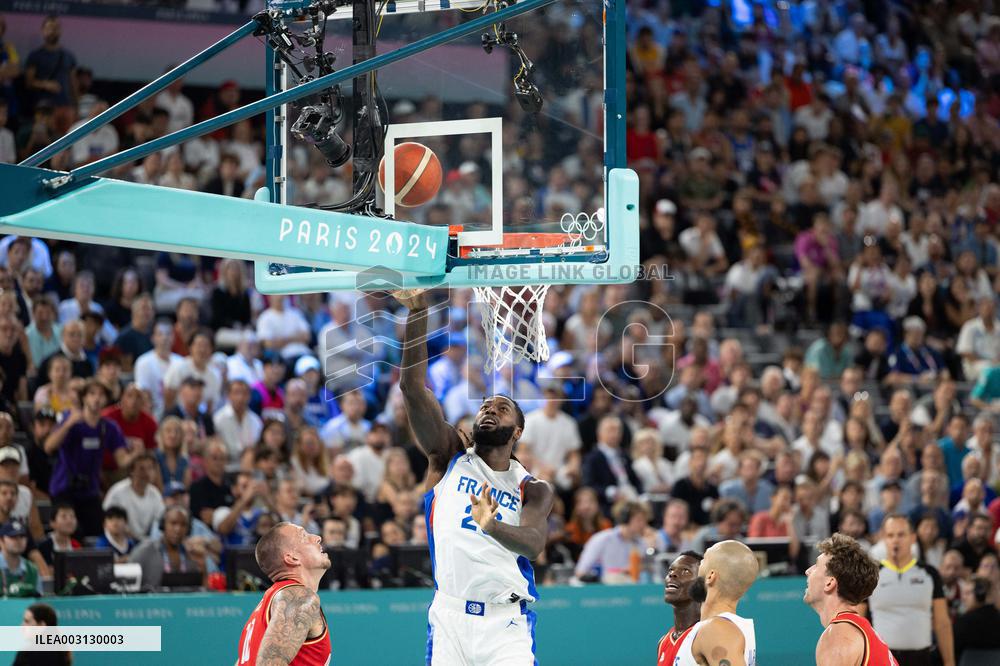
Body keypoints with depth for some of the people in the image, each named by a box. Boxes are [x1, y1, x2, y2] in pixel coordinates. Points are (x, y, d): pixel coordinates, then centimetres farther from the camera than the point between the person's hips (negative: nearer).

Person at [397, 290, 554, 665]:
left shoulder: (533, 490, 9)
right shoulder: (449, 459, 11)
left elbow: (534, 543, -12)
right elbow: (413, 387, -1)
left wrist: (492, 525, -34)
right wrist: (417, 311, -12)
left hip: (505, 622, -1)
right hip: (449, 618, 1)